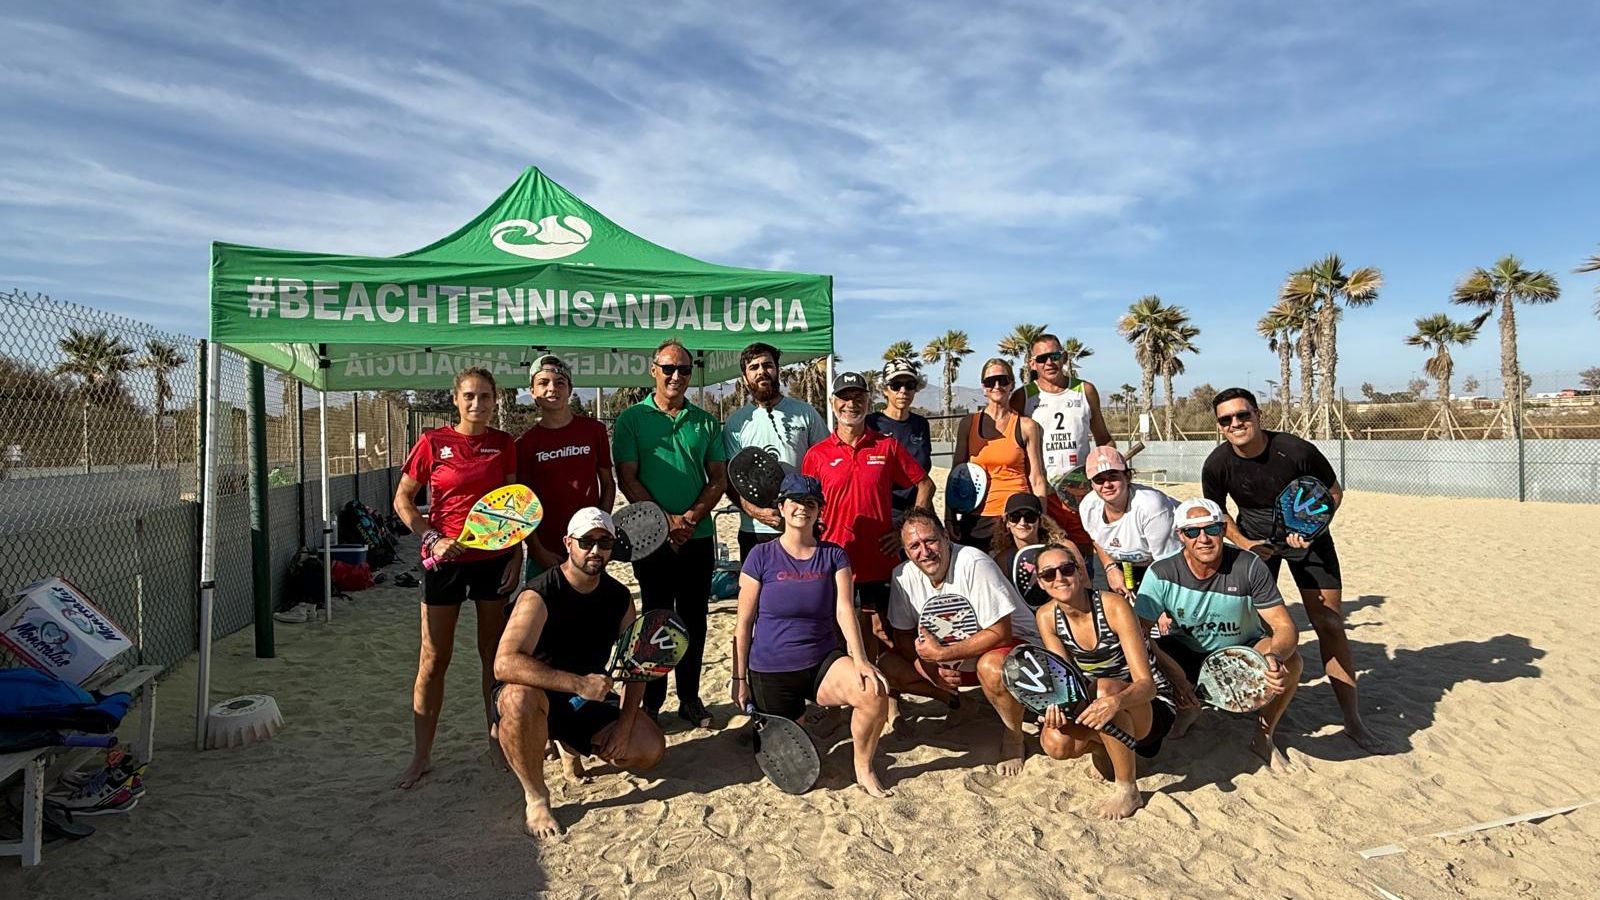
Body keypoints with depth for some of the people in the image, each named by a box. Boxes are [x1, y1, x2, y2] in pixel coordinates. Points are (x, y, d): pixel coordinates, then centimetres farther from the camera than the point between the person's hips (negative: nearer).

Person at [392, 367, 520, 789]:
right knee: (434, 659, 4)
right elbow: (402, 500, 1)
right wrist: (433, 539, -11)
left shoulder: (504, 444, 2)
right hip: (446, 560, -1)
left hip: (494, 559, 2)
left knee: (495, 654, 12)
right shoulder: (433, 442, -4)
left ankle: (497, 737, 28)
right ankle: (421, 755, 15)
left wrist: (517, 555, 2)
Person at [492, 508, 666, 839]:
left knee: (651, 749, -14)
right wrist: (577, 684, -42)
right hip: (535, 699, -5)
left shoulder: (619, 597, -3)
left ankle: (571, 744, 16)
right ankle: (535, 798, -17)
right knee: (520, 696, -41)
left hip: (589, 700, 5)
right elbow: (505, 664, -36)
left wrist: (624, 723, -10)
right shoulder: (539, 596, -22)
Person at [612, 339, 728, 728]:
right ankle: (652, 702, 17)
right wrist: (667, 521, -14)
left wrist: (691, 517, -10)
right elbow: (627, 478, -6)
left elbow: (718, 479, 6)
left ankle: (690, 698, 22)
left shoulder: (706, 422, 7)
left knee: (694, 621, 10)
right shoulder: (632, 419, -1)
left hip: (699, 537, 3)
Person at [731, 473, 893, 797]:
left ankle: (863, 768, 0)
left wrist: (860, 660, -25)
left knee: (875, 693, -26)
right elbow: (744, 623, -3)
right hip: (771, 672, -1)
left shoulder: (834, 555, 0)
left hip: (823, 661, 1)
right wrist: (739, 679, -2)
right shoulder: (762, 556, -6)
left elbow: (845, 609, -11)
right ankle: (794, 716, 44)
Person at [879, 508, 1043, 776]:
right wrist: (931, 670, -20)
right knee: (888, 666, -10)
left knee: (992, 667, -39)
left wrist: (942, 654, -30)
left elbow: (1000, 633, -28)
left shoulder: (974, 564, -27)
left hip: (1010, 642, -5)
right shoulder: (903, 575, -11)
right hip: (946, 654, 6)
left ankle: (1013, 735, -9)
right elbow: (904, 636, -2)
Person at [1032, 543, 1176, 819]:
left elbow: (1146, 684, -29)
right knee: (1056, 744, -26)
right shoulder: (1046, 617, -9)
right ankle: (1101, 746, 10)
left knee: (1103, 689, -37)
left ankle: (1128, 791, -18)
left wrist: (1116, 701, -50)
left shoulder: (1114, 607, -24)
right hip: (1092, 701, 4)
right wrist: (1057, 703, -34)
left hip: (1151, 707, -4)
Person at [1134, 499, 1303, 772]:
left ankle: (1263, 738, 0)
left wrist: (1274, 657, -47)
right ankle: (1186, 708, 12)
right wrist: (1173, 672, -38)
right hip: (1184, 652, 1)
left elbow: (1286, 628, -23)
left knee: (1289, 662, -30)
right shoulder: (1161, 573, -22)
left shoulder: (1249, 567, -22)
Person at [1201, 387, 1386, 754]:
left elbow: (1333, 493, -10)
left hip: (1307, 537, -2)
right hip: (1255, 538, 2)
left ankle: (1353, 721, 6)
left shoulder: (1297, 451, -27)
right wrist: (1245, 544, -16)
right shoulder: (1217, 465, -20)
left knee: (1330, 624, -3)